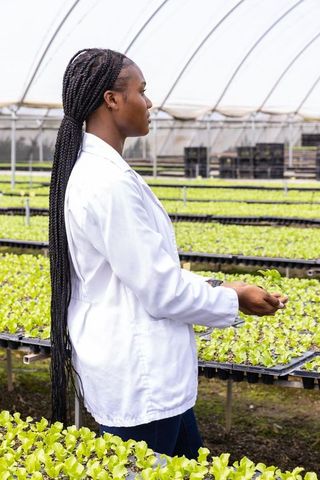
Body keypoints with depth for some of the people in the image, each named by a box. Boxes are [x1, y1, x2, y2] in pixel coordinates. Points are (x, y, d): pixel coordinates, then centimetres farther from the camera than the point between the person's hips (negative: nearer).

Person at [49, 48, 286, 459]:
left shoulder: (88, 170, 8)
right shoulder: (111, 182, -23)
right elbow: (160, 289, -21)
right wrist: (232, 298, -6)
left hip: (145, 371, 10)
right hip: (138, 379, -10)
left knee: (186, 461, 21)